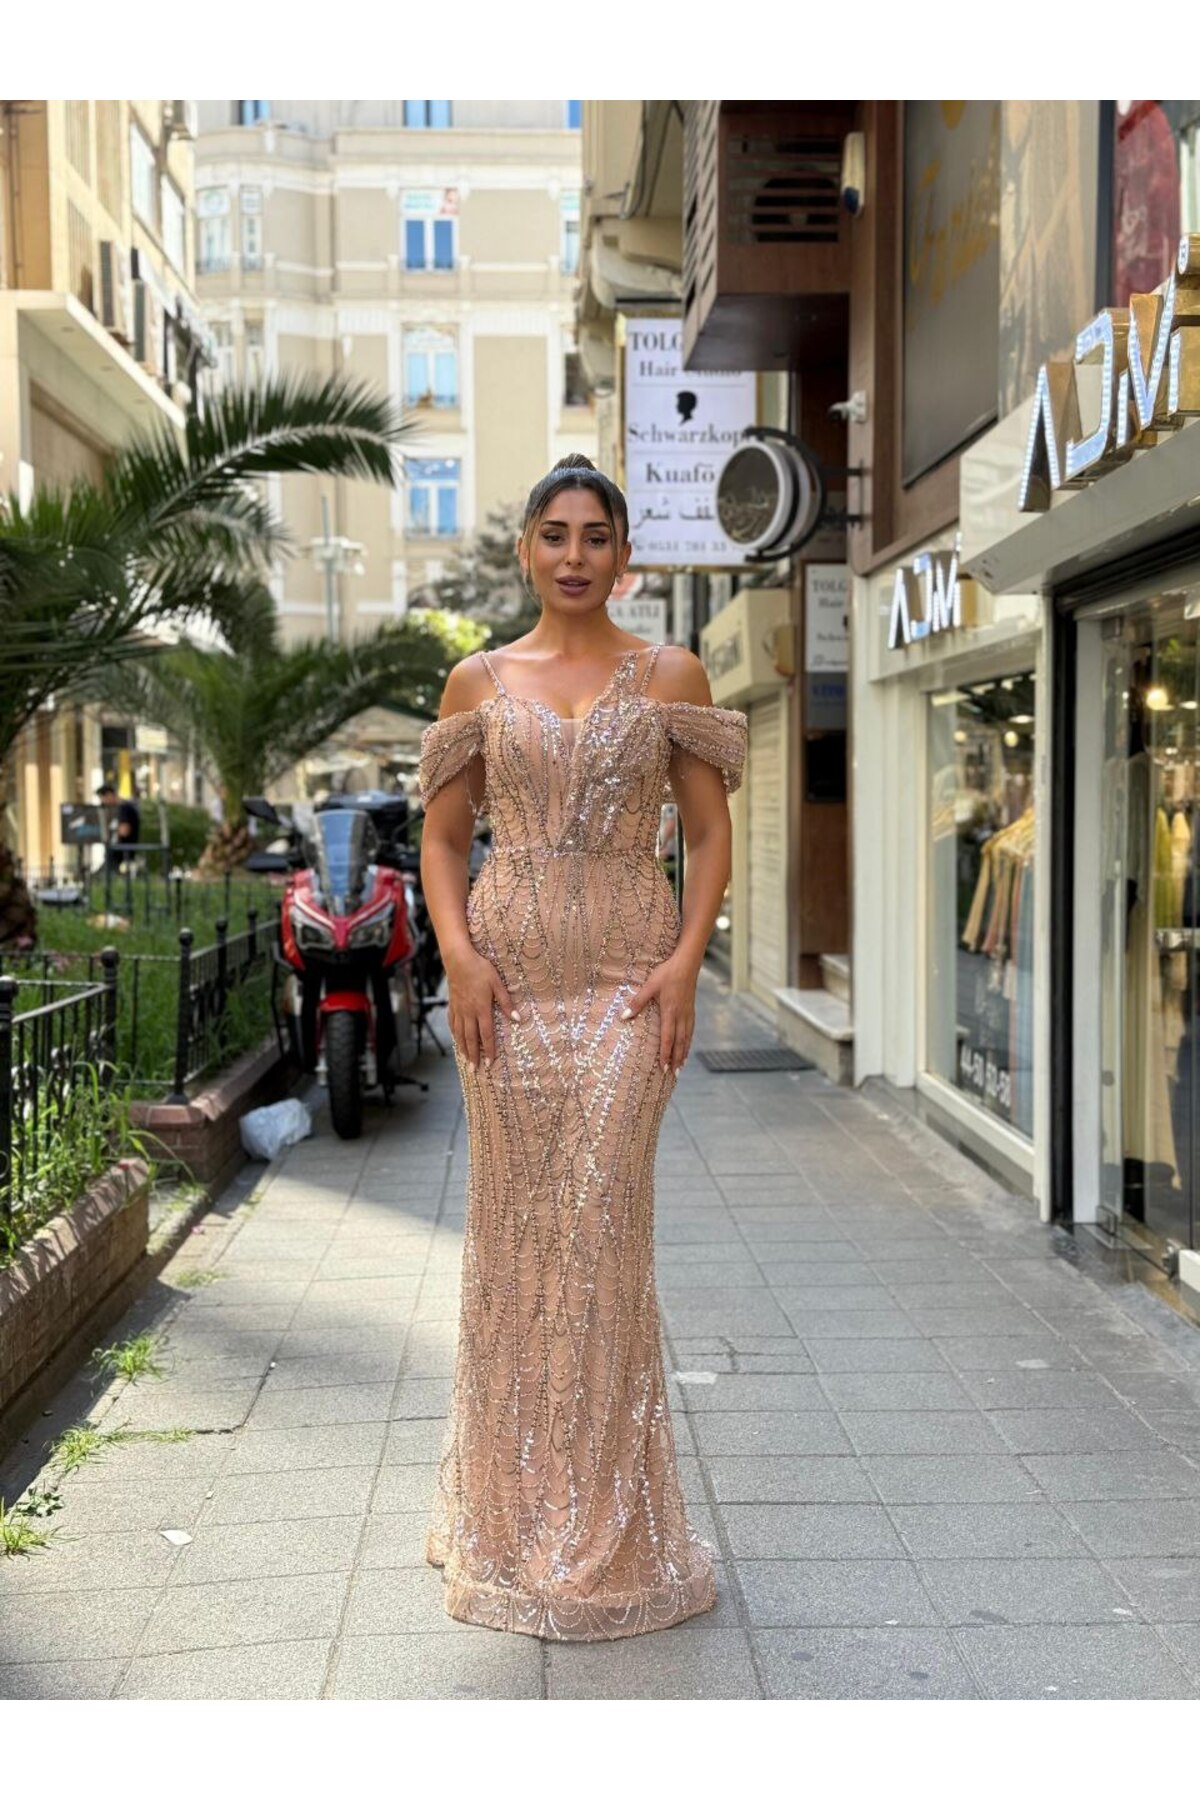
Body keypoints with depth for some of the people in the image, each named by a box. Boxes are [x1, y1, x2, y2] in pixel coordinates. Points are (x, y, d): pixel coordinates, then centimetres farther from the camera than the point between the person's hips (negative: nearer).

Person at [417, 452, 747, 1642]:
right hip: (506, 973, 2)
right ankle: (509, 1501, 22)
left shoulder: (670, 676, 6)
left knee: (601, 1223, -4)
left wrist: (686, 959, -9)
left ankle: (601, 1520, 11)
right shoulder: (477, 681, 9)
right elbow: (442, 834, 9)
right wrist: (457, 951, -7)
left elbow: (710, 833, 5)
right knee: (511, 1220, 6)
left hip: (628, 974, -1)